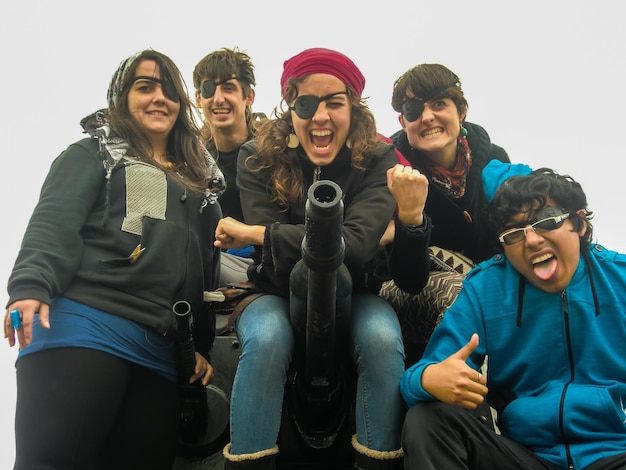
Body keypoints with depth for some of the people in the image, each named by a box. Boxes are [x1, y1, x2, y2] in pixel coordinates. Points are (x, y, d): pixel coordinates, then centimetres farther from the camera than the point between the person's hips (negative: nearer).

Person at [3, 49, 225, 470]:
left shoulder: (199, 179, 26)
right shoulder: (93, 155, 11)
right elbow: (53, 224, -5)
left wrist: (201, 346, 20)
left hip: (163, 351, 5)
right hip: (83, 329, -5)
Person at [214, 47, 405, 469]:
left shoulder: (378, 158, -13)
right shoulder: (258, 158, -11)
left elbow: (357, 244, -29)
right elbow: (276, 264, -19)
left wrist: (254, 233, -27)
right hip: (279, 292, 0)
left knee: (381, 337, -32)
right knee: (266, 339, -33)